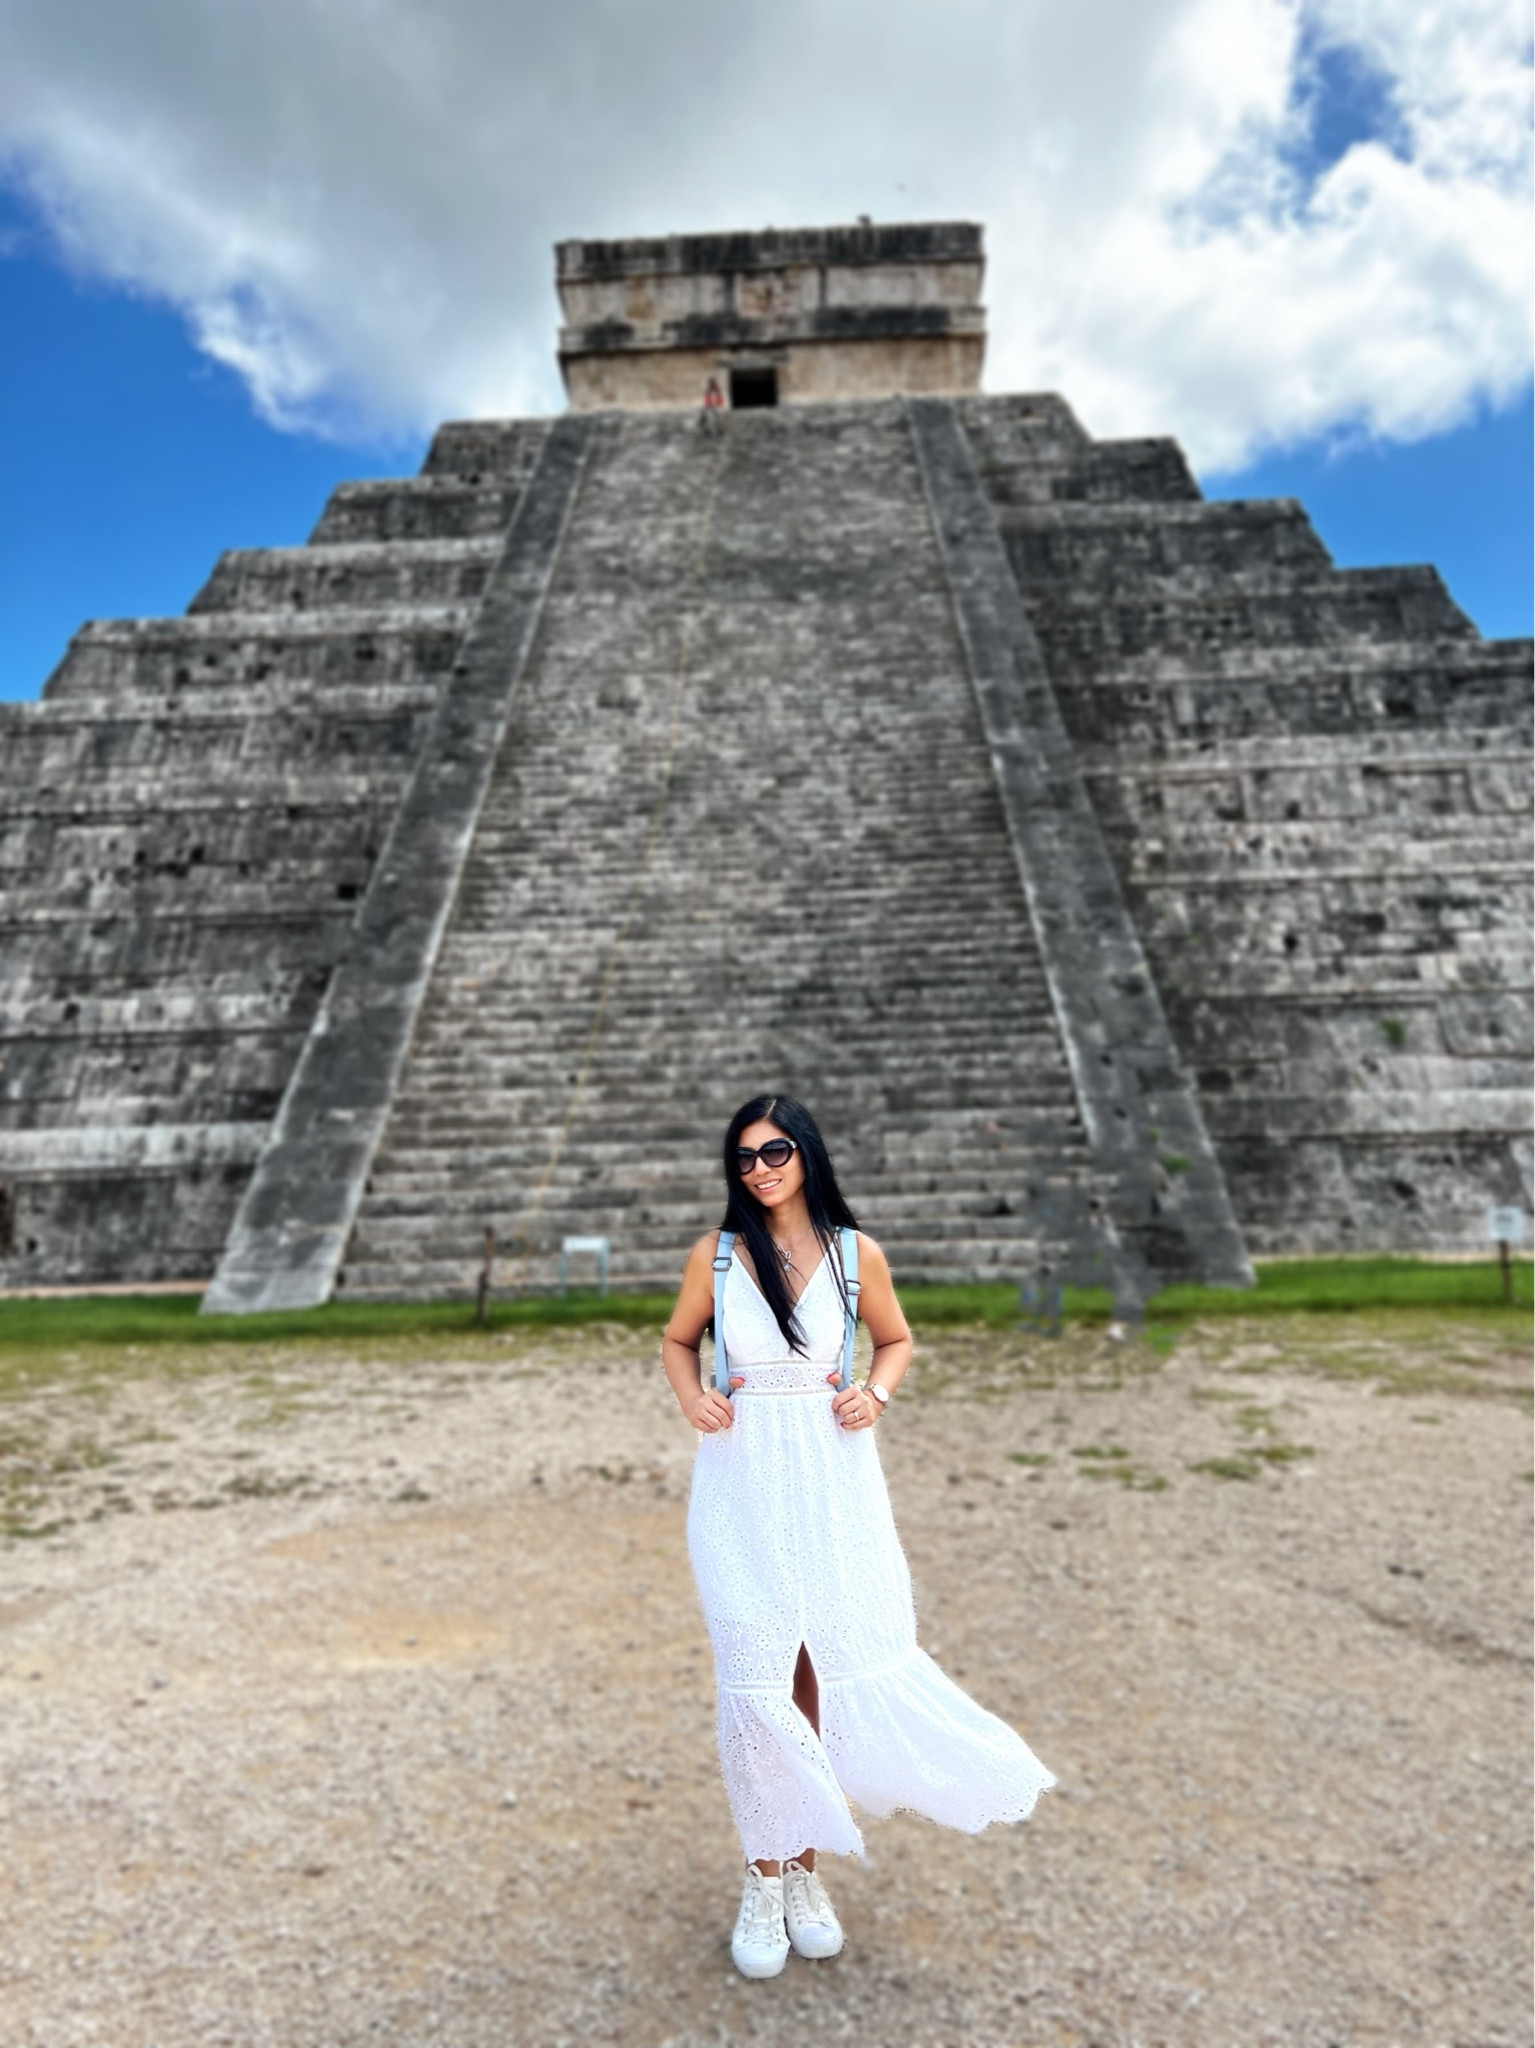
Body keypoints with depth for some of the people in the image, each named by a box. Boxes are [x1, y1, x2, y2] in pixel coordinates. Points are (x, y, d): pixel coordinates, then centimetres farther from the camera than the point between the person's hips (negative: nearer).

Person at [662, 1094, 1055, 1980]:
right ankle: (766, 1879, 25)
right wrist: (693, 1398, -7)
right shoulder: (718, 1253, -2)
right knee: (756, 1680, 5)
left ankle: (804, 1867, 28)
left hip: (832, 1478, 1)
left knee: (829, 1667, 5)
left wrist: (875, 1393, -6)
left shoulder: (857, 1253, -2)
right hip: (744, 1479, 0)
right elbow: (678, 1340, 12)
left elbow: (897, 1341, 13)